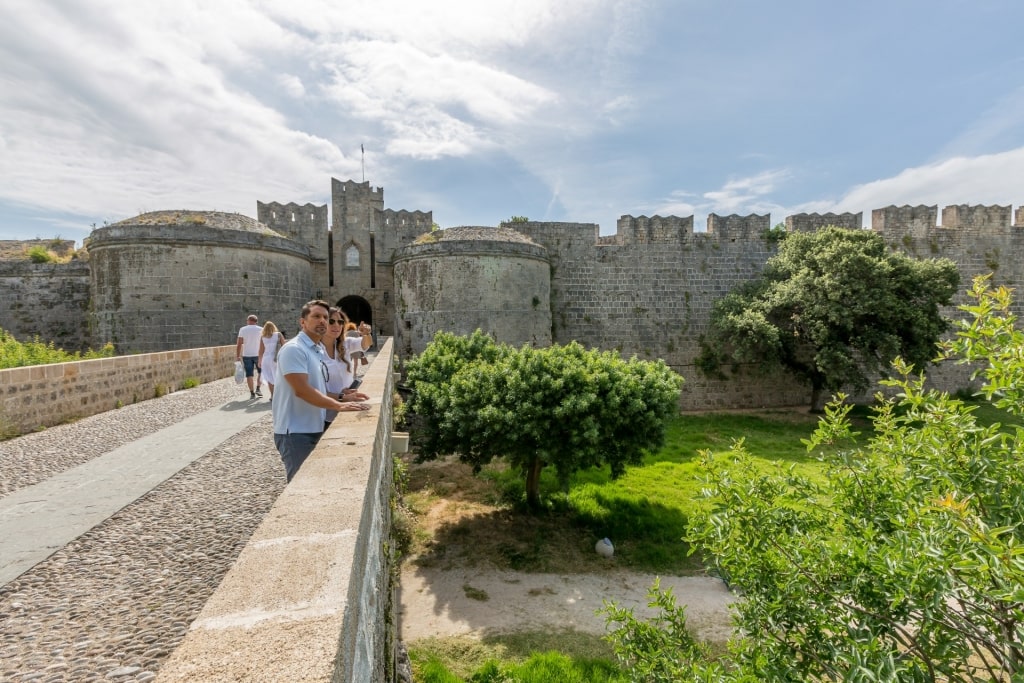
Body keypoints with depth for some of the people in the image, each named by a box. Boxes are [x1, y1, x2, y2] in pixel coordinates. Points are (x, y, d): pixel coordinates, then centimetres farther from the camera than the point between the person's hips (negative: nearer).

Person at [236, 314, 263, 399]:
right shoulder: (261, 329, -1)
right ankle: (258, 389, 7)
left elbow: (239, 344, -5)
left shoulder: (242, 330, 0)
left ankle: (252, 393, 5)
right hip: (258, 355, 0)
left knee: (249, 374, 5)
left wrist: (237, 356, 0)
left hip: (247, 355, 0)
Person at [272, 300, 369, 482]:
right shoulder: (293, 349, -16)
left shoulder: (320, 351, 13)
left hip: (316, 429, 9)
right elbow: (302, 390, -25)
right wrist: (338, 406, -27)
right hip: (296, 432, -9)